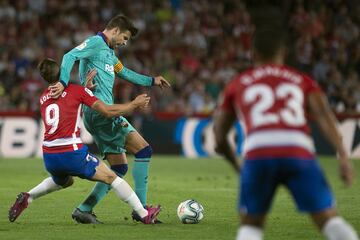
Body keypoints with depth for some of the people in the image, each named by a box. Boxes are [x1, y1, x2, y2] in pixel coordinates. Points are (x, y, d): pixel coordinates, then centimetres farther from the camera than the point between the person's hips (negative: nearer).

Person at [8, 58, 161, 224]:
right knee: (111, 177, 8)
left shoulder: (43, 98, 15)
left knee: (64, 182, 36)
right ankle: (145, 215, 8)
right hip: (72, 153, -6)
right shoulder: (77, 90, 0)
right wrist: (135, 104, 10)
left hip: (48, 156, 6)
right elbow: (108, 111, -2)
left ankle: (27, 198, 22)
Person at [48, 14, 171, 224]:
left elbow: (126, 73, 40)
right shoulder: (96, 43, -4)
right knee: (144, 150, -12)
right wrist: (63, 83, -32)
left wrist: (152, 81, 35)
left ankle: (84, 210, 7)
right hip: (99, 111, -11)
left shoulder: (109, 52, 26)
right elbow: (70, 56, -19)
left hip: (103, 115, 11)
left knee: (120, 167, 9)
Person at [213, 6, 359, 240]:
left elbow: (220, 140, 30)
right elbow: (324, 116, 7)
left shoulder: (237, 85, 28)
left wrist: (237, 165, 47)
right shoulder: (302, 80, 26)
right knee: (329, 219, 7)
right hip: (299, 151, 0)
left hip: (257, 152, 0)